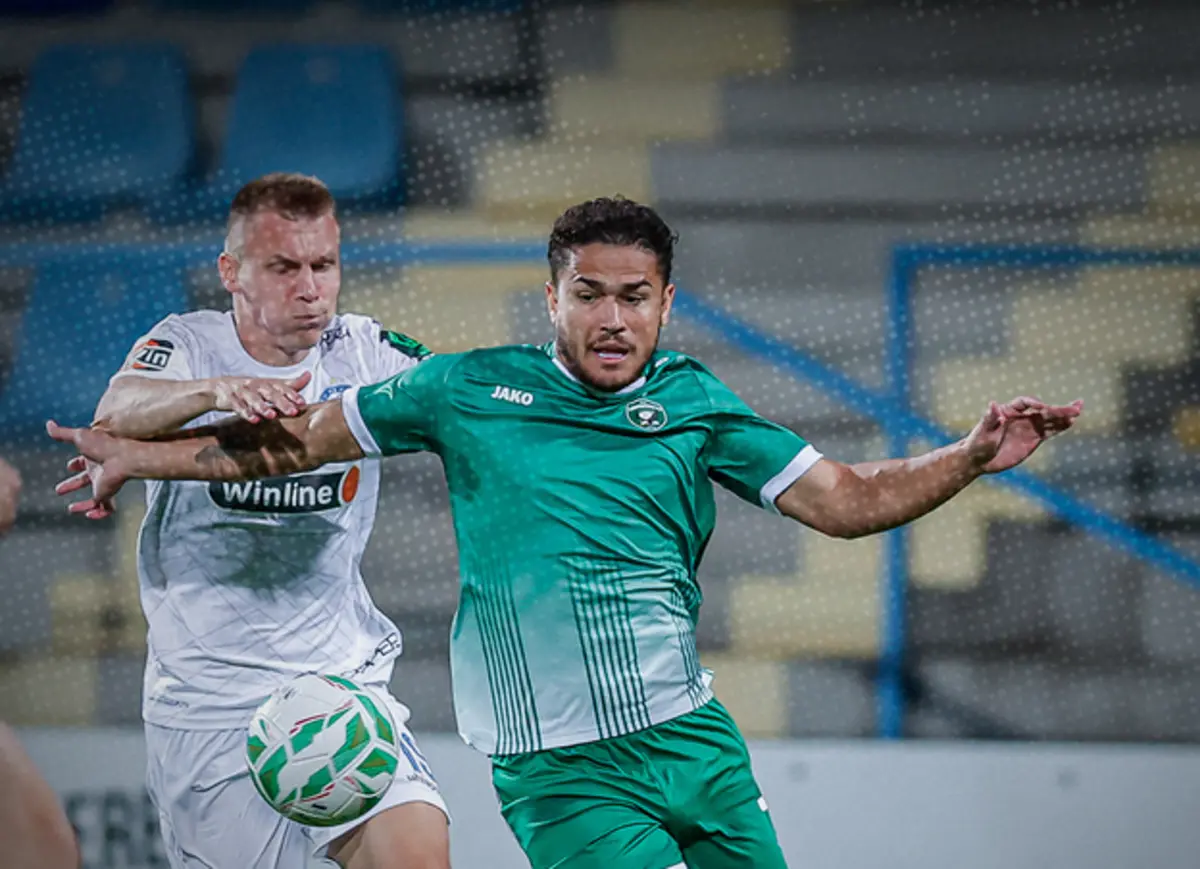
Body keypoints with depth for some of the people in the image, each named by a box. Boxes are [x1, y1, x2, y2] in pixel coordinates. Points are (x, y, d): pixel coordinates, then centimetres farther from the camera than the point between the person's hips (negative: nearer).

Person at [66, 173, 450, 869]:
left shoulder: (363, 354, 4)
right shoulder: (190, 345, -3)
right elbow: (118, 413, -24)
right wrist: (216, 391, -44)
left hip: (344, 680, 2)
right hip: (208, 701, -1)